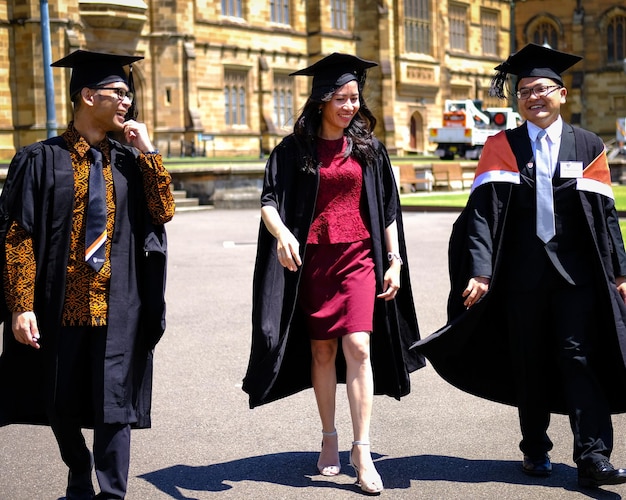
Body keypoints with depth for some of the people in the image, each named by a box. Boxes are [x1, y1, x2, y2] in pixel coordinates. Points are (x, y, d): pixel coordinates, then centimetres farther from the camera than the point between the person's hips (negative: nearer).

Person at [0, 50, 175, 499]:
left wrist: (148, 152, -7)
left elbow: (163, 213, -5)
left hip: (116, 307, 1)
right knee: (60, 406, 13)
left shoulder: (129, 162, 7)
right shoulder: (42, 160, -3)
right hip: (59, 306, -1)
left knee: (113, 405, -1)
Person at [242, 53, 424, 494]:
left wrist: (395, 261, 3)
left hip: (359, 258, 0)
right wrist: (281, 233, -30)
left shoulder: (369, 148, 7)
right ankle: (329, 439, 23)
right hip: (312, 260, 0)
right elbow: (270, 200, -9)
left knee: (357, 346, -12)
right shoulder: (295, 149, 1)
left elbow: (388, 209, 10)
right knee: (322, 350, 7)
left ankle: (362, 449, -9)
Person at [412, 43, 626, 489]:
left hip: (575, 270, 0)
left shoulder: (588, 147, 7)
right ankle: (535, 448, 23)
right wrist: (480, 270, -16)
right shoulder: (501, 147, 4)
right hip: (522, 272, 1)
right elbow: (483, 211, -5)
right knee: (529, 363, 8)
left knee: (578, 356, -6)